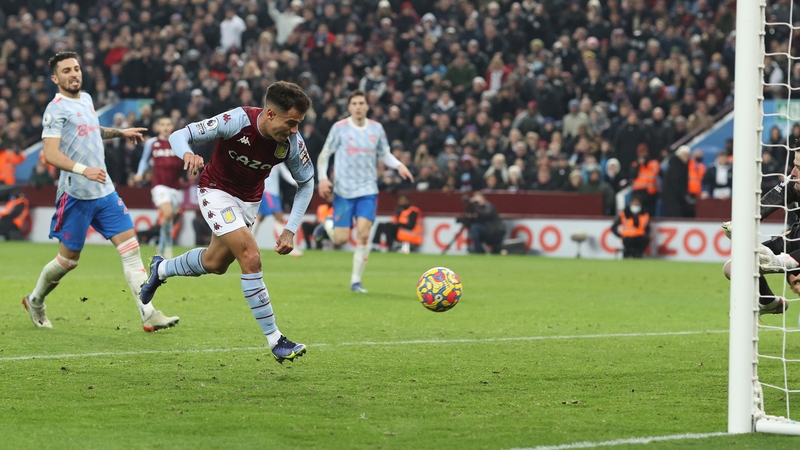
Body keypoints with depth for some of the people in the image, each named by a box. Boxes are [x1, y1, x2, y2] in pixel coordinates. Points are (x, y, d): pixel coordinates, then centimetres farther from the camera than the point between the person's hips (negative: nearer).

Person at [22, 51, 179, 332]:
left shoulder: (86, 99, 13)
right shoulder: (56, 109, -11)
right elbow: (51, 153, -23)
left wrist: (120, 133, 26)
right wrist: (84, 170, -35)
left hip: (105, 192, 7)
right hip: (76, 195, -7)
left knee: (130, 248, -5)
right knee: (68, 259, 4)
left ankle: (149, 315, -9)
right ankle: (35, 301, 31)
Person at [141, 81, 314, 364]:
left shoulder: (292, 142, -21)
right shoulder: (236, 121, -31)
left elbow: (306, 183, -3)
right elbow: (178, 136, -25)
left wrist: (290, 230, -10)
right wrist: (187, 154, -49)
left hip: (249, 200, 6)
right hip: (217, 192, -6)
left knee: (215, 264, 20)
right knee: (250, 257, -21)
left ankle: (161, 269, 50)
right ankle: (274, 340, -15)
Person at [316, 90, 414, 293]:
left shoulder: (377, 128, 3)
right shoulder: (340, 128, -5)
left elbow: (384, 154, 16)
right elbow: (324, 154, 2)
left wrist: (399, 165, -3)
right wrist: (323, 178, -12)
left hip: (368, 190, 2)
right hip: (343, 190, -2)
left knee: (363, 234, -14)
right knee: (340, 239, -7)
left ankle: (356, 280, -4)